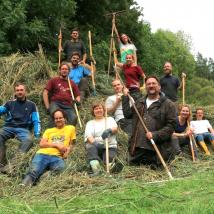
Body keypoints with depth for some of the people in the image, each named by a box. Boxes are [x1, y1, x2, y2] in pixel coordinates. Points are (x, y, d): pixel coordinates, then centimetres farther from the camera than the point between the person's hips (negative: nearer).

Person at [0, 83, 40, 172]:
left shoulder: (31, 105, 15)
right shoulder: (10, 103, 19)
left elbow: (36, 121, 10)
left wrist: (37, 135, -4)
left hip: (23, 129, -1)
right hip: (8, 127, 1)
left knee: (29, 140, -36)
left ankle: (12, 165, -48)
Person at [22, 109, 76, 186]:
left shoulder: (71, 128, 22)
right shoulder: (48, 130, 26)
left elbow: (71, 144, 21)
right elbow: (41, 144, 12)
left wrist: (67, 152, -1)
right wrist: (56, 144, -3)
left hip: (57, 157, -1)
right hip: (42, 154, 2)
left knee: (60, 168, -38)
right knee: (34, 171, -30)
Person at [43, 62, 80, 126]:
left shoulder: (72, 83, 23)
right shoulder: (53, 80, 15)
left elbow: (78, 96, 24)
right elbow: (45, 93, 8)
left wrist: (77, 101, -2)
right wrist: (48, 107, -3)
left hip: (68, 106, 2)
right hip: (55, 104, -2)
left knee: (74, 118, -29)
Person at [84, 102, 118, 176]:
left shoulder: (109, 119, 20)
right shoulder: (90, 123, 18)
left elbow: (115, 128, -2)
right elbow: (88, 135, -2)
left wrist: (109, 130, -28)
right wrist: (94, 142, -26)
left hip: (110, 146, 0)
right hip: (96, 146, 0)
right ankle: (96, 169, -45)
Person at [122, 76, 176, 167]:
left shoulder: (168, 104, -4)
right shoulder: (140, 102, 15)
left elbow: (171, 125, -9)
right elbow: (127, 114, 9)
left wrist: (155, 135, -19)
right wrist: (125, 97, 6)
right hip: (137, 146, 5)